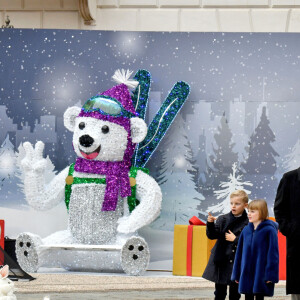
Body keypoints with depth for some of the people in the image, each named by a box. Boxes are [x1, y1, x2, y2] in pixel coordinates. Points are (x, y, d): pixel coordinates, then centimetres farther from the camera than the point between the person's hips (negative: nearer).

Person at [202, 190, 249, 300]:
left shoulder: (248, 223, -8)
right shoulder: (222, 219, 4)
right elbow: (212, 235, -1)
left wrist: (235, 239, -13)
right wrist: (210, 224, -18)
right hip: (221, 261, 3)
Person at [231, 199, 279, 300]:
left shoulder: (269, 230, -9)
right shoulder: (246, 230, 6)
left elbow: (273, 254, -9)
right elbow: (240, 253, 12)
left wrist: (270, 275, -13)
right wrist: (236, 274, 13)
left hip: (261, 273, -5)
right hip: (246, 275, 5)